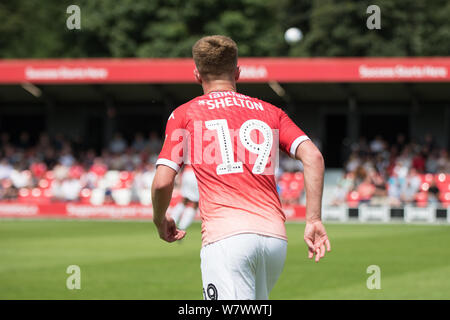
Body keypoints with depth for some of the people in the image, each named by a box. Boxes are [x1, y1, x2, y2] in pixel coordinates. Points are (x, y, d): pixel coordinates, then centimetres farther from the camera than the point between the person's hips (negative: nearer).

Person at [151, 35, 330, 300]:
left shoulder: (184, 114, 12)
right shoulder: (270, 112, 20)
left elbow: (163, 182, 3)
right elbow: (313, 157, 5)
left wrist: (160, 221, 22)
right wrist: (314, 219, 5)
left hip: (225, 236, -4)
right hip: (276, 237, 4)